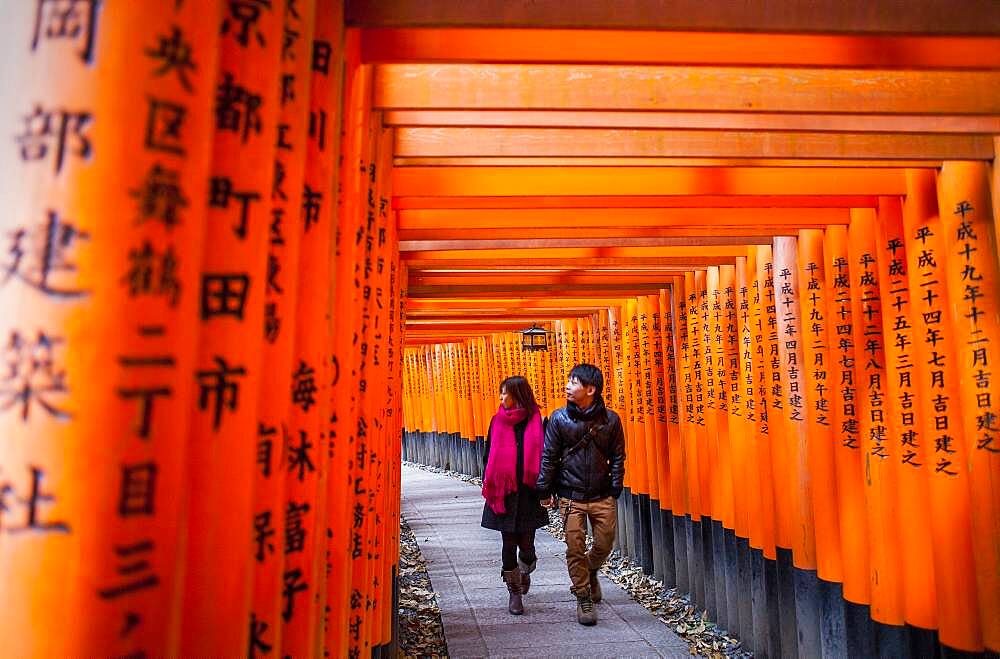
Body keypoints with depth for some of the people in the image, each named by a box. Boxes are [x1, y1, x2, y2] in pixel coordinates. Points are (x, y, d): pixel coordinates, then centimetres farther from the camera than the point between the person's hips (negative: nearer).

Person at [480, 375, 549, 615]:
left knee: (526, 544, 3)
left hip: (529, 492, -1)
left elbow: (544, 457, 1)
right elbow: (489, 456, 9)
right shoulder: (498, 422, 3)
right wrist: (488, 486, 5)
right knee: (509, 544, 4)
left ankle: (525, 572, 36)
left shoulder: (536, 422, -2)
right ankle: (514, 591, 21)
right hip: (504, 493, 1)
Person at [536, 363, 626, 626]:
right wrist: (545, 491, -1)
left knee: (604, 545, 10)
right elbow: (549, 457, -2)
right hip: (571, 497, -1)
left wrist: (615, 490, -1)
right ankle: (584, 598, 21)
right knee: (575, 549, 3)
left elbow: (617, 457, 3)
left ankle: (590, 571, 42)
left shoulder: (610, 419, -5)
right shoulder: (559, 418, -7)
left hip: (602, 496, 1)